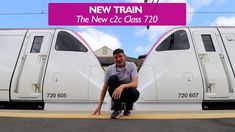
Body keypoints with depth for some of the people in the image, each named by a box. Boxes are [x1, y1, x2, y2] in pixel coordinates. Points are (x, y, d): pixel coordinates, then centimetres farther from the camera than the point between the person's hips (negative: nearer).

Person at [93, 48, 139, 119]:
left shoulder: (131, 65, -11)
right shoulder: (110, 69, -6)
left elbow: (135, 83, -24)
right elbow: (105, 87, -2)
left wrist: (122, 86, -44)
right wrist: (99, 105, -5)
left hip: (128, 92, -1)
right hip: (115, 94, 1)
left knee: (135, 93, -37)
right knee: (113, 78, -30)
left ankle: (128, 108, 0)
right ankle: (117, 109, -18)